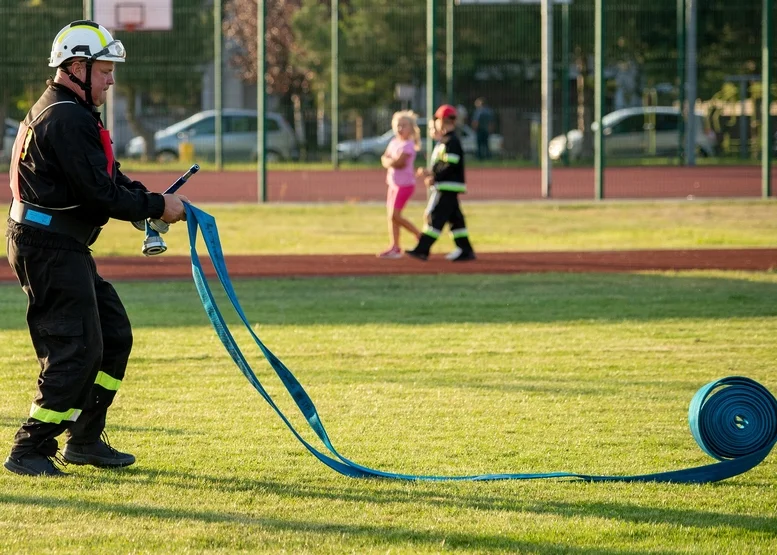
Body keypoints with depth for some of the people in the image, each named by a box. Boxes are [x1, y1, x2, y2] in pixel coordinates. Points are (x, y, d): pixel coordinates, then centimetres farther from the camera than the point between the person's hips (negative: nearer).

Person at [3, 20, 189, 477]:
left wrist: (153, 199, 1)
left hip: (64, 249, 11)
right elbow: (99, 193, -22)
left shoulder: (67, 112, 18)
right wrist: (156, 207, -12)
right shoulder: (67, 118, -17)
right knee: (76, 350, -10)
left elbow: (109, 178, 17)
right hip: (51, 250, -11)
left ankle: (86, 440, 22)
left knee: (114, 336, 15)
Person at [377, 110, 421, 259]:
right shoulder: (394, 142, 12)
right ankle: (394, 247, 13)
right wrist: (393, 162, -12)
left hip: (405, 184, -8)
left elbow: (399, 162, -22)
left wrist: (389, 162, -4)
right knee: (391, 215, 8)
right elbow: (384, 159, 7)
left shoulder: (408, 145, -14)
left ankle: (419, 235, 0)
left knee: (395, 214, -14)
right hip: (394, 184, 8)